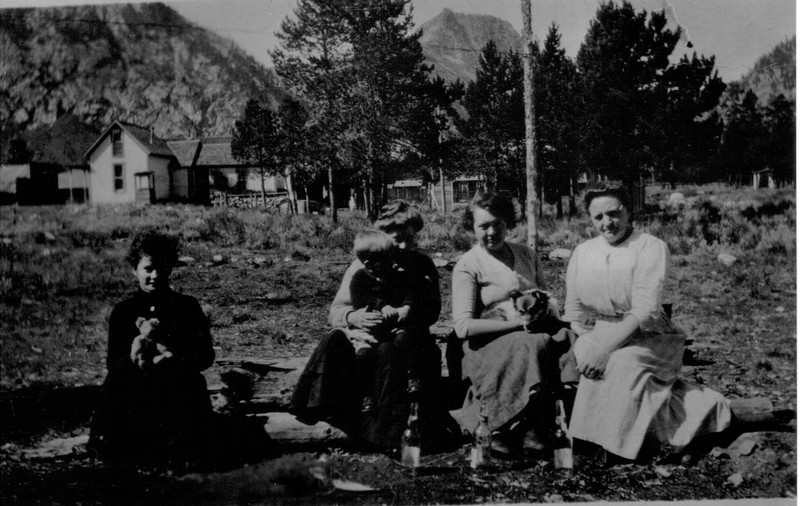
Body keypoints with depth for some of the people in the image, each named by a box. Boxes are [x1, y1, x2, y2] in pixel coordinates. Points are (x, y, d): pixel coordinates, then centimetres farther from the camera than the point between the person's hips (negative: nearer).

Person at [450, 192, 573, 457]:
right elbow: (463, 326, -11)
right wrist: (518, 323, -16)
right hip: (489, 345, -5)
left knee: (567, 339, -28)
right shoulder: (468, 265, 0)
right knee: (533, 346, -36)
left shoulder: (525, 254, 17)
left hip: (530, 335, 5)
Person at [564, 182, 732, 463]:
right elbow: (574, 310, 10)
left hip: (646, 338, -5)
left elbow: (644, 311, -19)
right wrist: (585, 347, -10)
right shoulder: (582, 253, 9)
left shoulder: (651, 248, -8)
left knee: (621, 364, -35)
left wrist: (604, 349, -28)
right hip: (598, 336, 5)